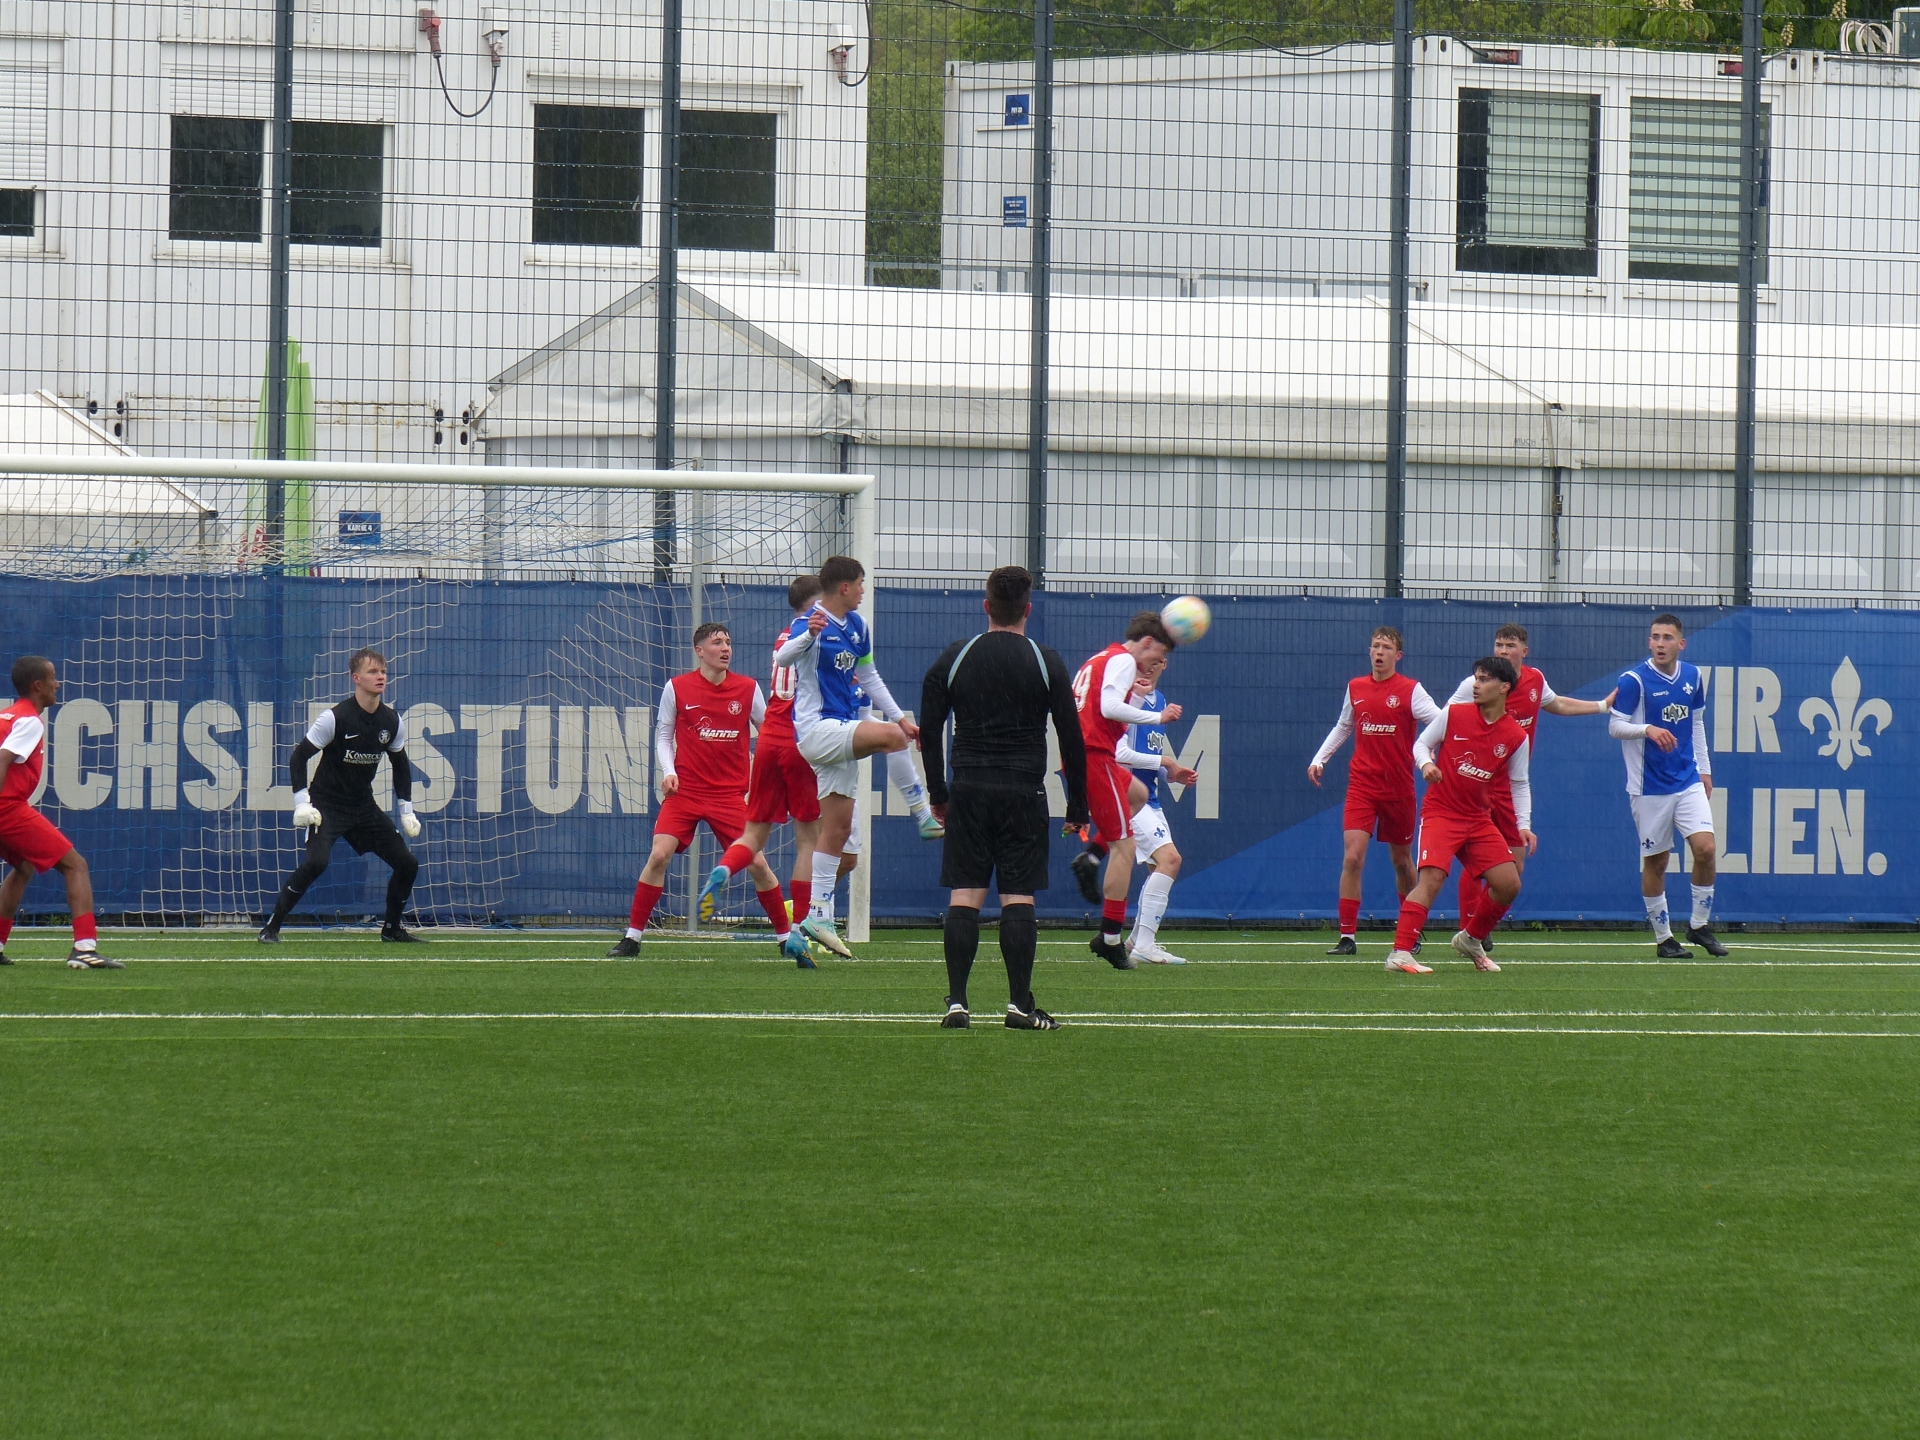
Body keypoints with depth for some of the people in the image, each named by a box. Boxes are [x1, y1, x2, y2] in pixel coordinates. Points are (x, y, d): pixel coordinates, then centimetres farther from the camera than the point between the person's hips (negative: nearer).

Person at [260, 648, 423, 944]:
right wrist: (302, 804, -22)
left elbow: (400, 766, 14)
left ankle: (392, 929, 20)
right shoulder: (335, 718, -19)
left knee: (407, 863, -1)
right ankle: (271, 927, -16)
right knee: (316, 862, -28)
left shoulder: (392, 722, -2)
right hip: (326, 805, -6)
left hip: (363, 806, 6)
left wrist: (407, 810, 12)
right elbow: (299, 756, -14)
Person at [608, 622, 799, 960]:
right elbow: (663, 734, 8)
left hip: (733, 792, 1)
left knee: (757, 862, -5)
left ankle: (787, 938, 10)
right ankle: (632, 937, -5)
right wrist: (668, 771, -8)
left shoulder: (748, 688, 2)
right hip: (685, 790, -1)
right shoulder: (677, 688, 0)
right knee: (659, 855, -15)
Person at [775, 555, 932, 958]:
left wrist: (900, 716, 17)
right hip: (816, 727, -9)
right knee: (890, 735, -29)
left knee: (838, 829, 7)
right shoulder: (810, 622, -13)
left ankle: (819, 915, 10)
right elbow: (782, 659, -31)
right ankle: (924, 816, -19)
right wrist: (808, 635, -51)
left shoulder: (857, 627, 13)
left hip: (840, 735, 9)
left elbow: (869, 677, 24)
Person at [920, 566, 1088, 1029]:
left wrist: (937, 792, 16)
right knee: (1018, 897, 0)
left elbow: (928, 731, 7)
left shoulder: (954, 658, 4)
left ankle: (956, 1001, -5)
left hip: (968, 789, 1)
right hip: (1023, 791, -1)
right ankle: (1020, 1004, -3)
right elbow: (1072, 738, 1)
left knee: (963, 896, 1)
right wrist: (1077, 805, 9)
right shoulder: (1046, 663, 0)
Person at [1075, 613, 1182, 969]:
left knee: (1138, 794, 33)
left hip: (1078, 752, 10)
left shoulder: (1100, 659, 21)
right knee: (1124, 845, -6)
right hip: (1095, 755, -10)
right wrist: (1158, 716, -18)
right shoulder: (1123, 660, -8)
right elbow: (1109, 707, -22)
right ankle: (1110, 940, -8)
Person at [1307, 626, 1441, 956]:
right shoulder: (1355, 688, 6)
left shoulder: (1410, 690, -5)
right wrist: (1319, 759, 11)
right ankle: (1347, 936, -12)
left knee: (1401, 862, 12)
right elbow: (1342, 728, 21)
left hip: (1398, 789, -2)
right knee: (1352, 857, -14)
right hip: (1362, 786, 2)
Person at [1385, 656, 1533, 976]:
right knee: (1431, 877, -23)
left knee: (1509, 884, -1)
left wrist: (1524, 824, -2)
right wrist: (1426, 763, -19)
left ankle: (1470, 939, 24)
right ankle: (1400, 953, -28)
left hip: (1479, 818, 4)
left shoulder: (1516, 737, 0)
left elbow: (1520, 784, 9)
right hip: (1440, 813, -4)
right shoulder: (1453, 715, -5)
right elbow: (1421, 744, 4)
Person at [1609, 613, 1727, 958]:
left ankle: (1700, 926, 7)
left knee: (1705, 848, -9)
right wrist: (1648, 729, -28)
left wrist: (1704, 769, 18)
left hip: (1689, 781, 4)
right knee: (1655, 861, 1)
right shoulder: (1634, 680, -10)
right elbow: (1615, 726, -11)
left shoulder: (1692, 677, 6)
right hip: (1650, 786, -4)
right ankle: (1664, 939, 12)